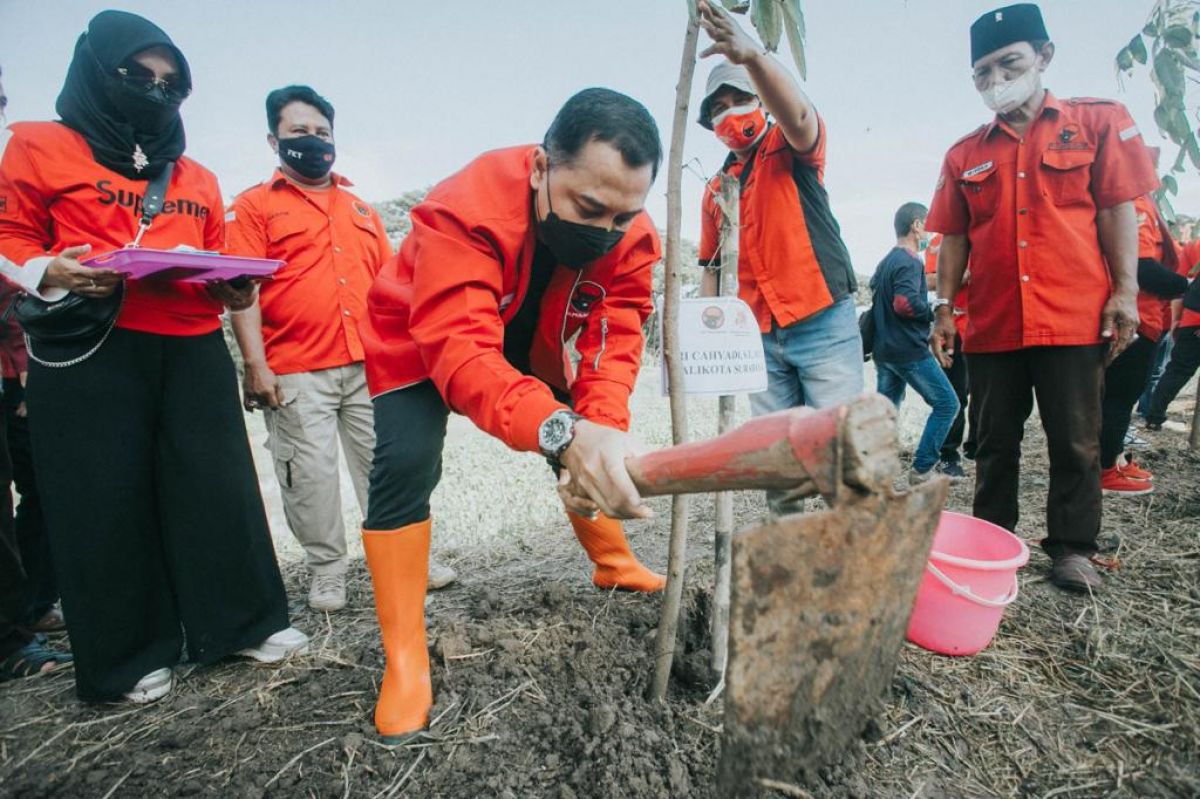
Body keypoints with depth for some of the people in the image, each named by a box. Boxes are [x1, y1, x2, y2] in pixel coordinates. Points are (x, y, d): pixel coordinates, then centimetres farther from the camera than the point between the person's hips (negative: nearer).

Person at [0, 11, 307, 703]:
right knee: (107, 502, 2)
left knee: (219, 485, 3)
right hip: (90, 352, -3)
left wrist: (235, 290, -2)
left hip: (194, 352, 4)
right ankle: (128, 658, 16)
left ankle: (243, 622, 18)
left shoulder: (198, 178, 19)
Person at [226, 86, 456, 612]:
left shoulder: (361, 210, 19)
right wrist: (255, 364, -12)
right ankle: (327, 572, 16)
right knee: (311, 473, 1)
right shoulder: (254, 206, 5)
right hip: (296, 372, -3)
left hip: (370, 365, 4)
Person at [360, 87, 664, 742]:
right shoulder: (465, 209, -40)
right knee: (404, 464, -23)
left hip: (534, 345, 5)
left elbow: (615, 340, -28)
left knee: (594, 445, 4)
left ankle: (613, 563, 33)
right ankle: (404, 662, -9)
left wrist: (601, 427, -49)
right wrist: (563, 431, -66)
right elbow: (461, 351, -50)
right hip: (419, 342, -4)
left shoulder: (629, 235, -23)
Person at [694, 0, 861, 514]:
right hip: (761, 335, 5)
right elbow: (712, 264, 20)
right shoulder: (716, 189, 16)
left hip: (824, 323, -5)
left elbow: (796, 114, -22)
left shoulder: (790, 149, 3)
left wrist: (753, 56, -39)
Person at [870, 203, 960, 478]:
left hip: (884, 350, 9)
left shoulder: (885, 261, 15)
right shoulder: (910, 262, -14)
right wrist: (935, 313, -13)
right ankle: (925, 465, 3)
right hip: (909, 350, -9)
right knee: (947, 403, 0)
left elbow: (874, 293, 27)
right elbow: (905, 302, -27)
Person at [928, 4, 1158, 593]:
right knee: (995, 443, 9)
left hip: (1075, 321, -2)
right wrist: (944, 307, 5)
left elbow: (1118, 209, 2)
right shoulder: (964, 155, 12)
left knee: (1075, 443, 4)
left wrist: (1125, 291, -5)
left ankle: (1072, 549, 19)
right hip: (990, 325, 2)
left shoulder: (1099, 121, 7)